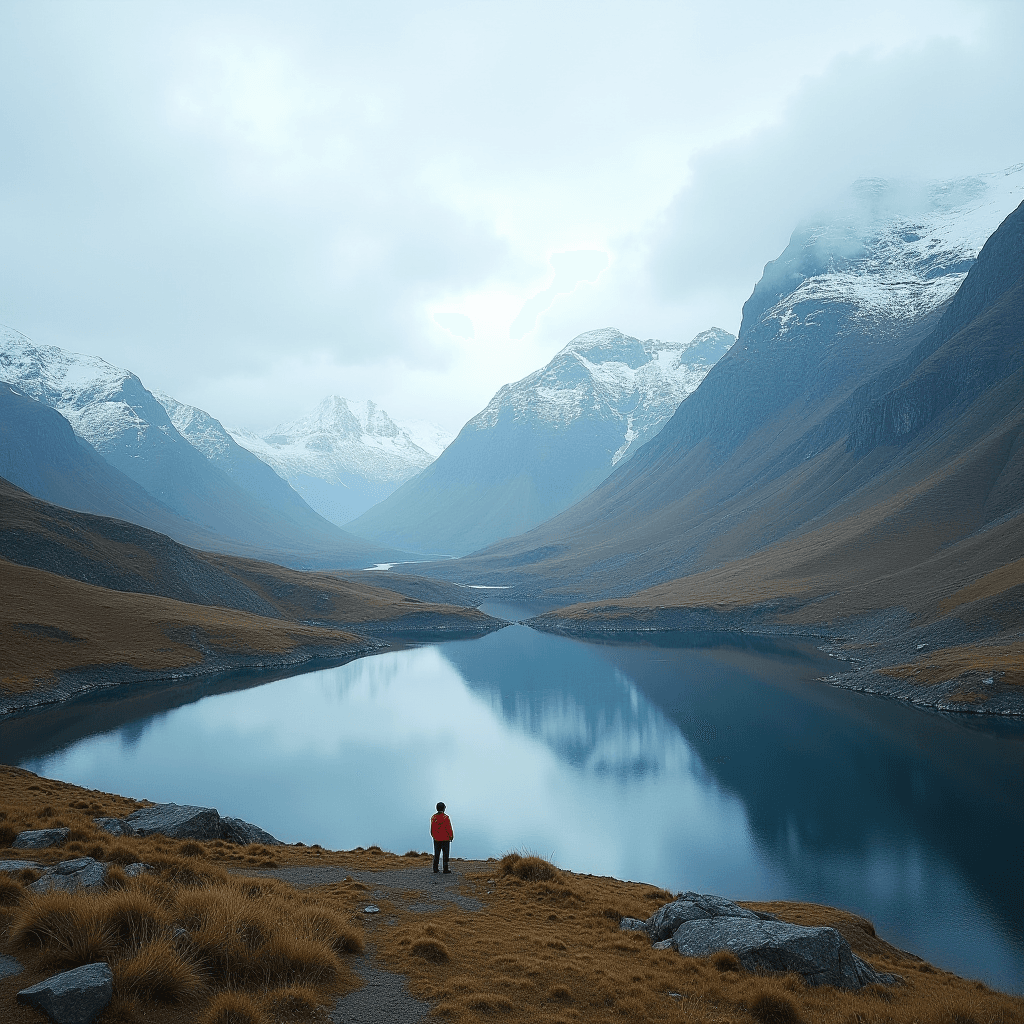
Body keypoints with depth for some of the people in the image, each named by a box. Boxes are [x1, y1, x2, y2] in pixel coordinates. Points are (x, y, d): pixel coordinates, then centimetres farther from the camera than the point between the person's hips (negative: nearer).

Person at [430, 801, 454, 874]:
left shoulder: (433, 817, 1)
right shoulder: (446, 817, -14)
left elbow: (432, 829, 7)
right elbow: (449, 828, -12)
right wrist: (451, 836, 2)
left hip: (436, 840, 4)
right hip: (445, 839, -4)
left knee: (436, 854, 12)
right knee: (445, 854, 2)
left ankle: (435, 870, 13)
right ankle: (445, 870, 2)